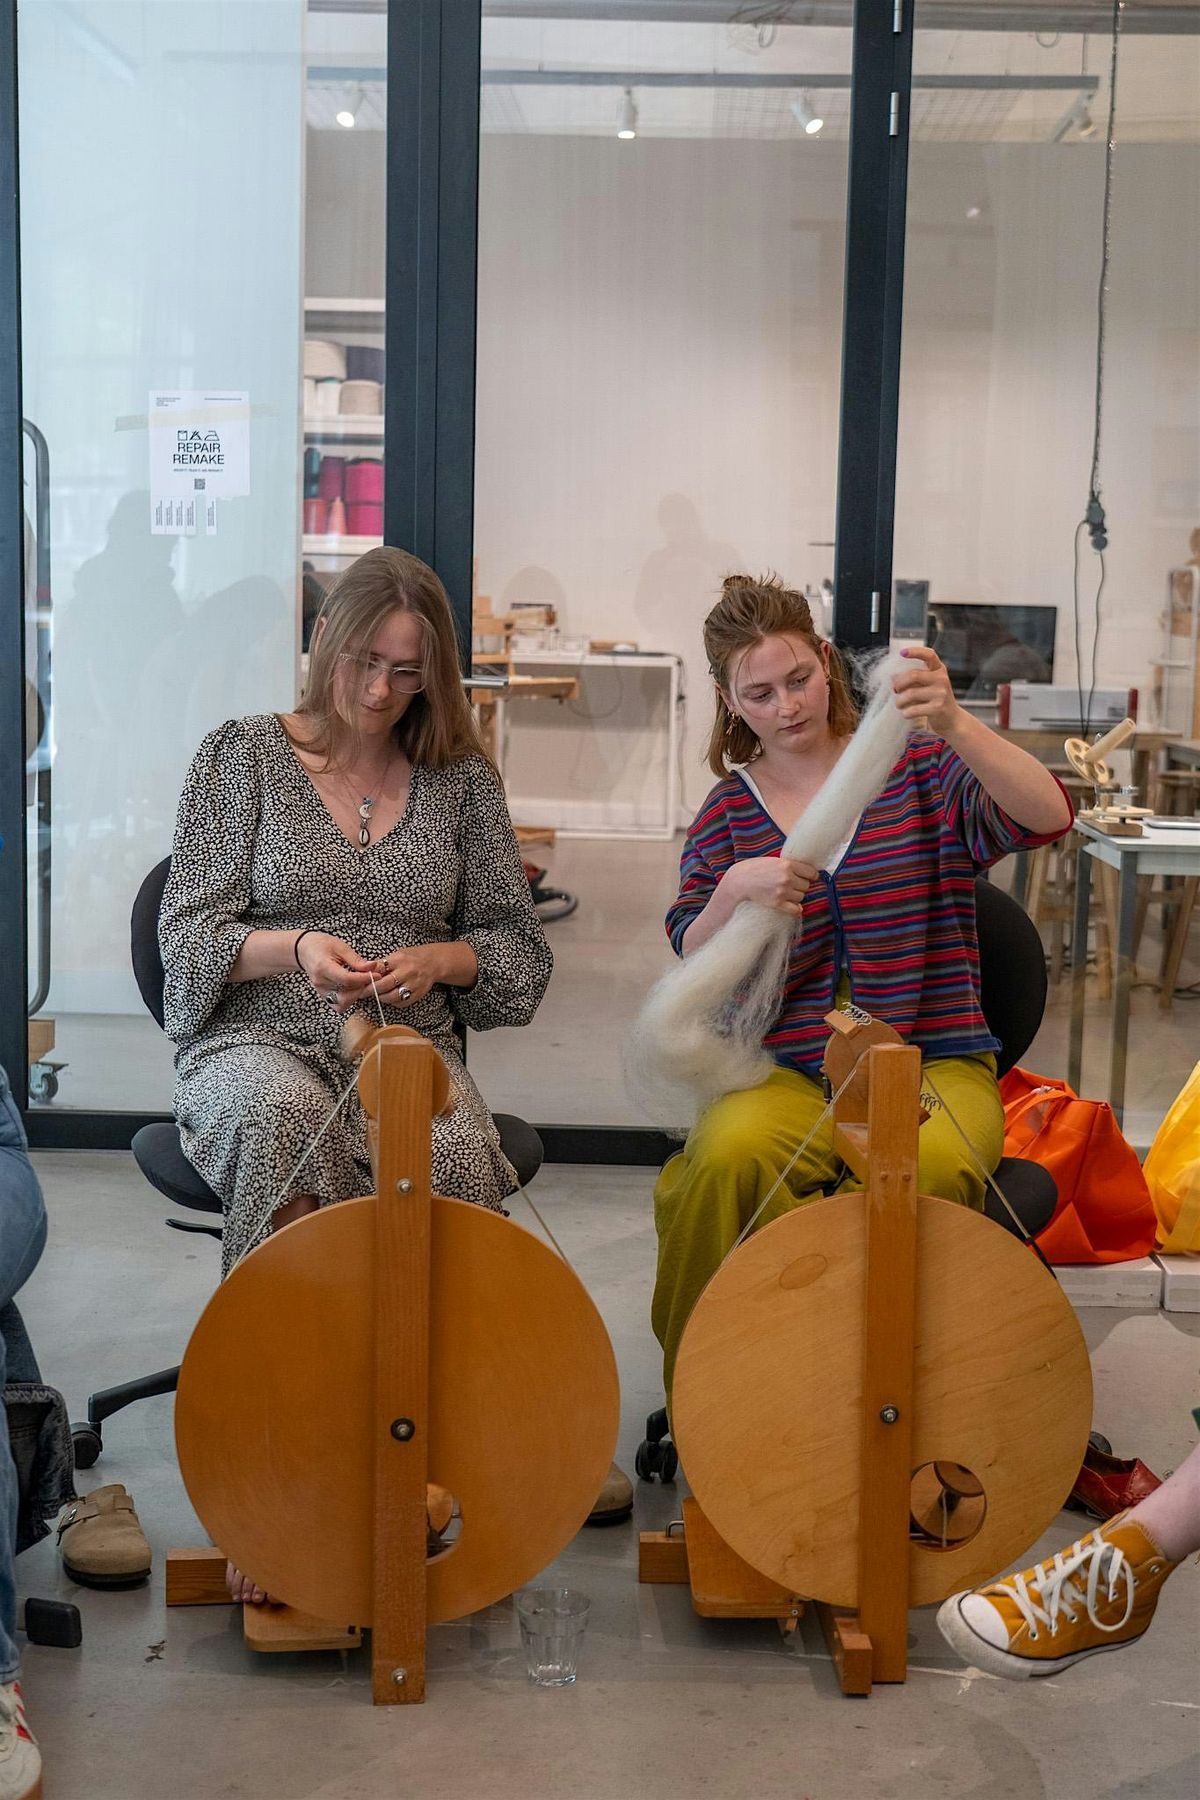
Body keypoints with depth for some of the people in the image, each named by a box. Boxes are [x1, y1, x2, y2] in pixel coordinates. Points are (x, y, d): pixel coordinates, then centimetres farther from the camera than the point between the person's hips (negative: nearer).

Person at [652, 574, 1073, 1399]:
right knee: (725, 1158, -32)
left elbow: (1047, 817, -13)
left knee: (923, 1173, -36)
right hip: (786, 1075, 2)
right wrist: (734, 891, -19)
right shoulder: (727, 812, 11)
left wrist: (954, 726, -29)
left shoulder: (914, 767, 6)